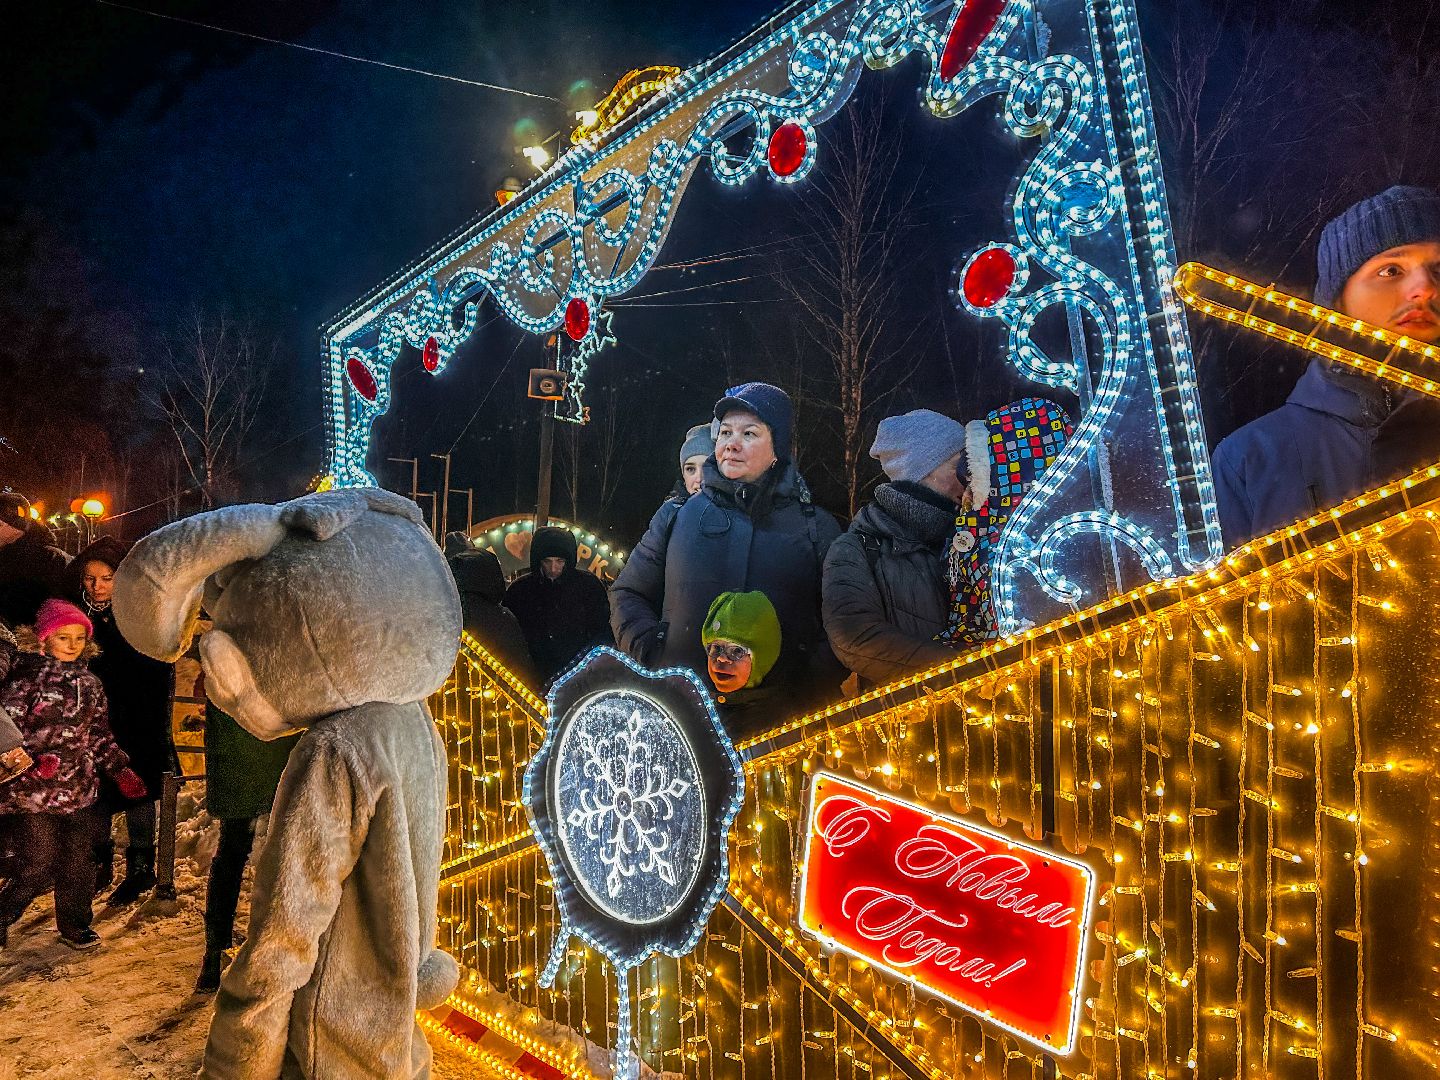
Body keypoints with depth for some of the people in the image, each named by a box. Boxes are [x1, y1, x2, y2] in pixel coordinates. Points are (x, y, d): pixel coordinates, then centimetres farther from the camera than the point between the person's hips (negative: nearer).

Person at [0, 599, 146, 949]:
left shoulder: (89, 682, 10)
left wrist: (121, 769, 10)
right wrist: (32, 760, -27)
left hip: (78, 790, 5)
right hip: (32, 790, -5)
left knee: (78, 863, 12)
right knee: (38, 866, -2)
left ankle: (74, 924, 29)